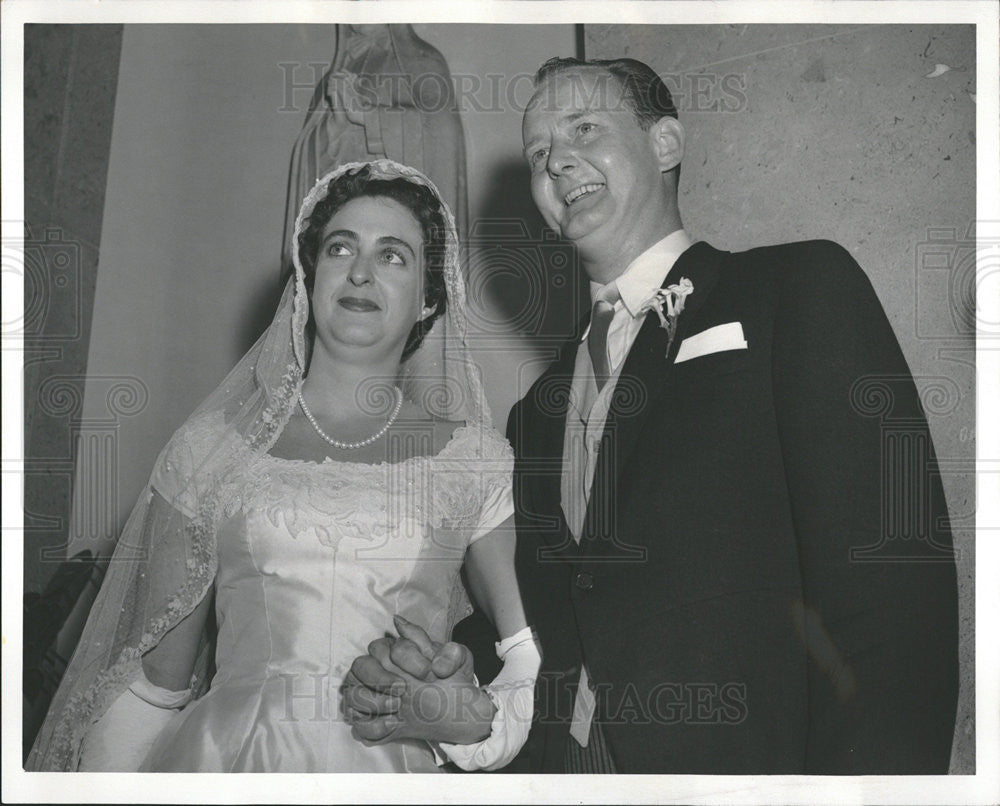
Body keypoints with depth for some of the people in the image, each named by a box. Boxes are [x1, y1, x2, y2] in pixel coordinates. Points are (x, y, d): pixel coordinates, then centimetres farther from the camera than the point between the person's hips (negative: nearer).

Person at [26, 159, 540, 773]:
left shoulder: (476, 458, 2)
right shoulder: (212, 447, 3)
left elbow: (530, 656, 7)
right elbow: (157, 680, 7)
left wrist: (475, 717, -11)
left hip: (397, 770, 0)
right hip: (227, 757, 0)